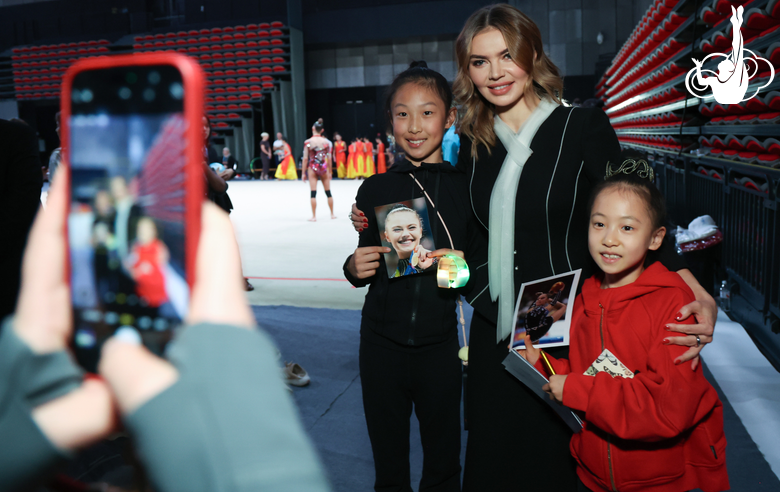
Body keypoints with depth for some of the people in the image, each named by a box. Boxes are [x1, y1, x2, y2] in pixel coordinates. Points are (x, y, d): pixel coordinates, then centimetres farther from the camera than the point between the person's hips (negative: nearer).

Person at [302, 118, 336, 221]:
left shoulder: (308, 142, -7)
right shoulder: (327, 142, 0)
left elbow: (305, 158, -6)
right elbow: (329, 158, 2)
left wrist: (303, 173, 0)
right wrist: (330, 172, 12)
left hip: (312, 168, -2)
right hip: (324, 167, 2)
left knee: (313, 193, 0)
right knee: (328, 192, 12)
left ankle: (314, 216, 0)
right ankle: (332, 214, 21)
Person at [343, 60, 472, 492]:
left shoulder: (465, 186, -3)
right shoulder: (375, 189, 0)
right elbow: (367, 273, 8)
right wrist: (354, 269, -13)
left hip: (440, 345, 0)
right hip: (381, 343, 1)